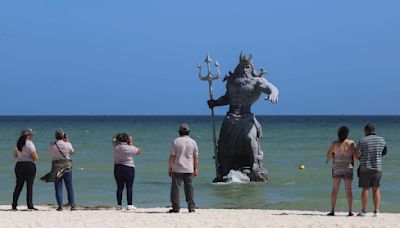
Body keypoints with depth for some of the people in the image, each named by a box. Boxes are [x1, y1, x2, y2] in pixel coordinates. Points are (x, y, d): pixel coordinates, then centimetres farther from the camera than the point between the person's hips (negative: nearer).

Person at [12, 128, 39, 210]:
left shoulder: (18, 144, 10)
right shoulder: (30, 144, -11)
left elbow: (15, 155, 22)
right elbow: (35, 157, -16)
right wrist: (37, 156, 5)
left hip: (19, 165, 6)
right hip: (29, 166, -6)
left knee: (18, 186, 11)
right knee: (30, 186, -1)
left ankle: (14, 205, 10)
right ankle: (30, 205, -4)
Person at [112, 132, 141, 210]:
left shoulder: (115, 146, -2)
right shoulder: (129, 148, -13)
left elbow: (114, 138, 20)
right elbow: (138, 151, 5)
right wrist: (131, 144, 13)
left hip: (117, 168, 4)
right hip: (128, 168, -4)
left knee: (119, 187, 8)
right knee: (129, 187, -1)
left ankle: (119, 205, 7)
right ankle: (129, 205, -4)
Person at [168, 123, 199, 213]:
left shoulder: (176, 142, -4)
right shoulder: (193, 142, 4)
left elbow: (172, 156, -6)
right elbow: (196, 157, 6)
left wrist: (169, 168, 1)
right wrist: (195, 169, 13)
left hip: (177, 169, -3)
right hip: (189, 170, 3)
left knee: (175, 188, 0)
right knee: (189, 188, 7)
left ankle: (175, 207, -3)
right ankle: (191, 207, 6)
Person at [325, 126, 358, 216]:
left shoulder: (335, 144, -7)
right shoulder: (351, 143, -9)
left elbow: (328, 154, 0)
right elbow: (356, 156, -9)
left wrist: (328, 159, 22)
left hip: (336, 169, 0)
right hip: (348, 168, 0)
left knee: (334, 190, 5)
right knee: (348, 190, 5)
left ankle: (332, 210, 1)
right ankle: (350, 211, 2)